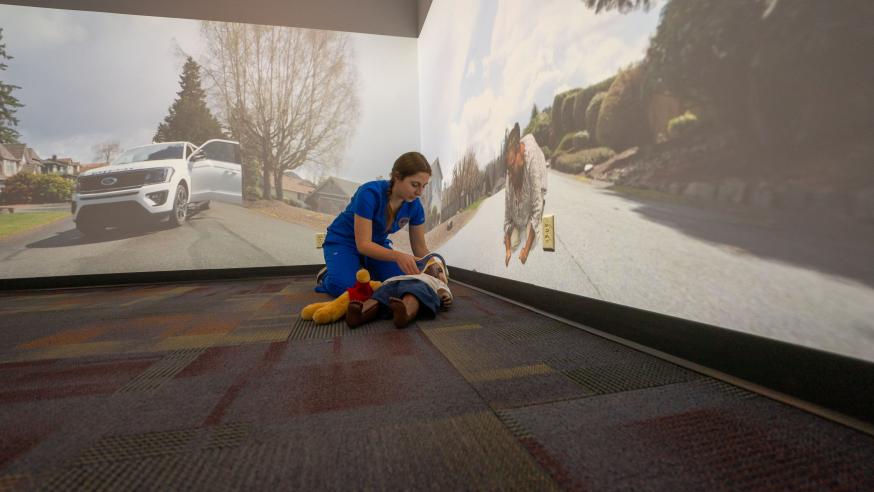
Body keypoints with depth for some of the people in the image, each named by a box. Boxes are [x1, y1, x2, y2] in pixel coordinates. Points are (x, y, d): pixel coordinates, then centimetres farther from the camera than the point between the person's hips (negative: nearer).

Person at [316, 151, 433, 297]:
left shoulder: (414, 205, -17)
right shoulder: (370, 194, -33)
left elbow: (420, 247, -5)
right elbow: (363, 244, -33)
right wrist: (398, 256, -49)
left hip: (377, 244, 5)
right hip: (344, 241, -4)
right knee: (346, 286, -32)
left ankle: (368, 272, 10)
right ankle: (326, 277, 3)